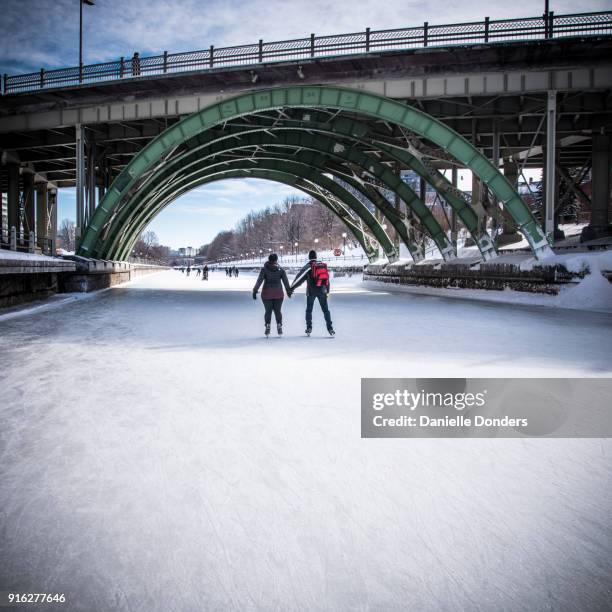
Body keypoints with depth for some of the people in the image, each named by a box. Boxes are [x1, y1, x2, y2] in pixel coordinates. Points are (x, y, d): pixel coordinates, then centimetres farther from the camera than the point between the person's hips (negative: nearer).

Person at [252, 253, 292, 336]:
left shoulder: (264, 269, -5)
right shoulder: (281, 269, 0)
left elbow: (259, 281, -13)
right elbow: (286, 281, 1)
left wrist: (255, 291, -14)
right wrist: (289, 291, 13)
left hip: (267, 293, -1)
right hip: (278, 294, 1)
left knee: (268, 311, 9)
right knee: (277, 311, 10)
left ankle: (268, 327, 5)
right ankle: (279, 327, 4)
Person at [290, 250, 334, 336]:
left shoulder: (308, 266, -6)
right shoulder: (323, 265, 8)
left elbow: (300, 278, -12)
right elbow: (327, 278, 14)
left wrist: (292, 288, -9)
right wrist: (327, 291, 21)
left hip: (311, 291, -3)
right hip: (322, 291, 3)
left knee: (309, 310, 10)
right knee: (325, 310, 8)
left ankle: (309, 328, 7)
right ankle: (330, 328, 1)